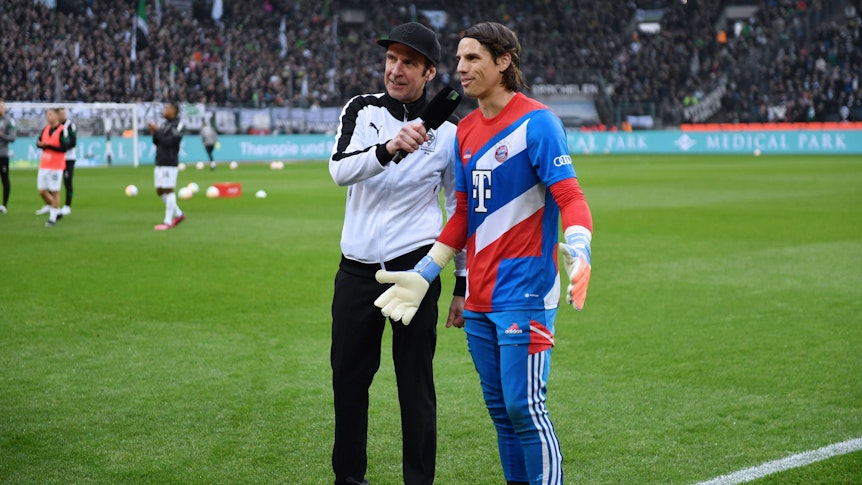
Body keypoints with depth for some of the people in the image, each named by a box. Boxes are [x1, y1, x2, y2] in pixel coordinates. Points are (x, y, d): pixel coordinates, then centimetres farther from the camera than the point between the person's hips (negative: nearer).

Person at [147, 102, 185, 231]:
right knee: (160, 191, 11)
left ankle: (168, 221, -4)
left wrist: (157, 131, -12)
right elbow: (157, 142, 19)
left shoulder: (177, 125, -9)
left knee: (168, 190, -7)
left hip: (170, 163, -9)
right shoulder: (165, 124, 17)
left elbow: (168, 142, -18)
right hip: (160, 163, 9)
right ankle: (178, 214, 23)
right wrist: (154, 133, 2)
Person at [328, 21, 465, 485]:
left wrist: (464, 283, 2)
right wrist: (388, 149, -33)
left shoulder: (446, 130, -2)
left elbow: (461, 209, 3)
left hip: (414, 268, -3)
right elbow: (340, 170, -14)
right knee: (348, 377, 12)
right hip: (356, 269, 3)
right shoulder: (361, 109, 4)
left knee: (416, 384, -1)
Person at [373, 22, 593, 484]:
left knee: (525, 408, -9)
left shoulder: (536, 121, -10)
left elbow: (569, 197, -16)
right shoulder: (466, 129, 13)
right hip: (479, 298, 8)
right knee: (499, 408, 12)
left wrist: (578, 250, -36)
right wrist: (422, 274, 16)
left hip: (525, 292, -8)